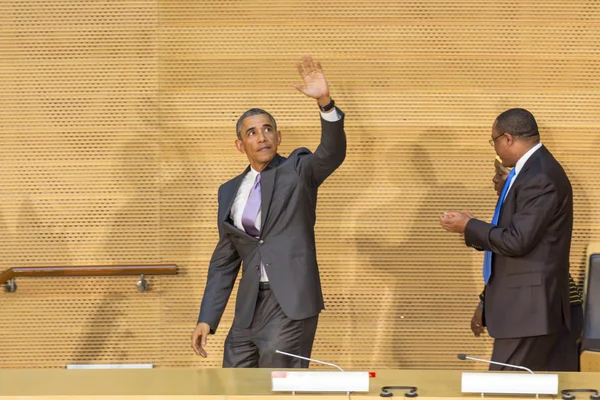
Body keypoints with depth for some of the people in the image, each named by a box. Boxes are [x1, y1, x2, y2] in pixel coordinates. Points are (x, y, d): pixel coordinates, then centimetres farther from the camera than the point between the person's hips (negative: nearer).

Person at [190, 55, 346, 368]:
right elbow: (224, 261, 18)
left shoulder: (298, 170, 2)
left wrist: (325, 102, -35)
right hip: (249, 306, 6)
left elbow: (333, 152, -19)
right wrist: (207, 319, 10)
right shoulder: (230, 192, 15)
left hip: (291, 303, -6)